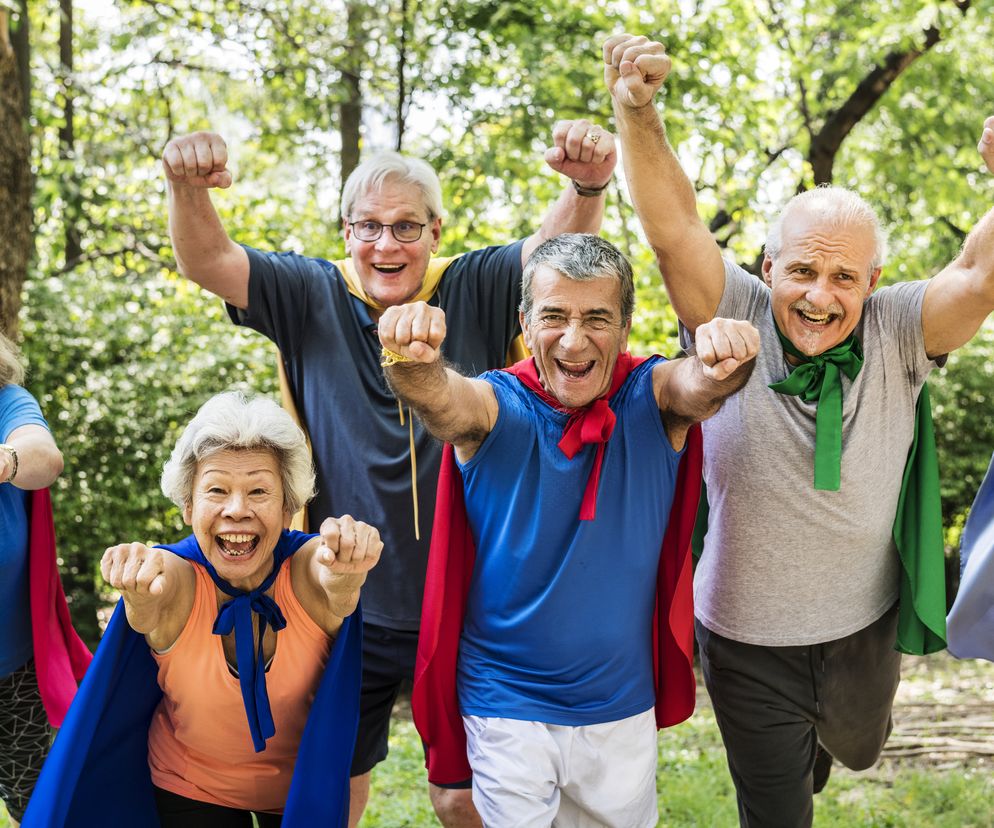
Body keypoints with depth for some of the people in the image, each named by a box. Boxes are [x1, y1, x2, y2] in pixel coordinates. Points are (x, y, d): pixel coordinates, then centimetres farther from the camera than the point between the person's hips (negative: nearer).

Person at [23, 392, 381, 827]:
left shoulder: (306, 568, -25)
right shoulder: (178, 581, -25)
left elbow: (336, 587, -48)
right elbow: (146, 615, -47)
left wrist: (343, 575, -71)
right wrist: (141, 590, -70)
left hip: (305, 786, 0)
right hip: (190, 788, 0)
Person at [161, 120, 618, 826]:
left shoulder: (475, 292, -3)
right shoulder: (312, 298, -2)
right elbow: (205, 262, -11)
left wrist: (588, 186, -39)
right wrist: (190, 188, -32)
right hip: (347, 607, 1)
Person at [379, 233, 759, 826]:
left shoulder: (651, 400, -8)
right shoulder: (496, 406, -11)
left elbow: (697, 386, -29)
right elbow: (440, 398, -33)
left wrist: (725, 362, -53)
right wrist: (412, 360, -56)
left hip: (623, 709, 2)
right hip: (506, 705, -2)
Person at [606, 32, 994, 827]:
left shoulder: (894, 337, -15)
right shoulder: (736, 320, -16)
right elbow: (673, 227, -27)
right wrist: (638, 114, -43)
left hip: (864, 631, 3)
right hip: (748, 641, -2)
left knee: (857, 749, 34)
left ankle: (815, 744, 67)